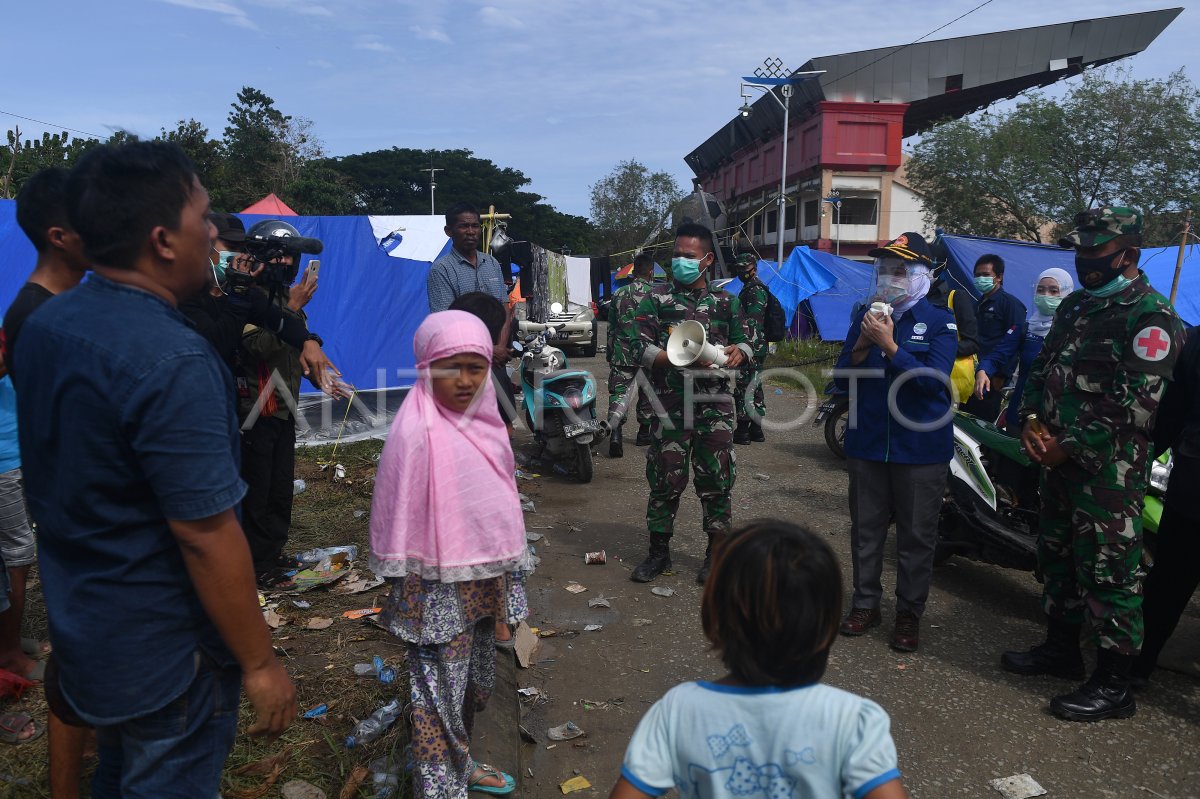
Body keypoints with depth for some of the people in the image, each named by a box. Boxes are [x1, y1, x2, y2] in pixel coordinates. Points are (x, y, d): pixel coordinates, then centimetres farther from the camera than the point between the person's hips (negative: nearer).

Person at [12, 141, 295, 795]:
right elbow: (205, 534, -28)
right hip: (164, 657, -8)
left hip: (77, 629, 8)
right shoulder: (173, 362, -29)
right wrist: (260, 664, -17)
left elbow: (55, 480, 10)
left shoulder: (43, 325, 0)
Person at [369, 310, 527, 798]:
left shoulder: (481, 419, 1)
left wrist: (504, 581, 15)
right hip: (440, 591, -8)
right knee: (440, 698, 3)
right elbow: (401, 520, -17)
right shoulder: (417, 432, -20)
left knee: (477, 685, 23)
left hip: (483, 581, 8)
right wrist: (408, 598, -13)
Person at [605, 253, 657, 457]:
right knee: (647, 394, 16)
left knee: (618, 394, -2)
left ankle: (615, 432, -22)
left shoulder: (619, 294, 5)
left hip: (621, 356, 1)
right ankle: (644, 432, 28)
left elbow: (611, 327, 11)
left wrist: (610, 354, 20)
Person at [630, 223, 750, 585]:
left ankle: (716, 552, 20)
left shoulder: (726, 303, 10)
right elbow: (642, 349, -4)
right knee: (665, 479, 4)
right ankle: (659, 551, 18)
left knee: (716, 480, 6)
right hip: (671, 403, -1)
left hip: (714, 405, 1)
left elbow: (745, 342, 17)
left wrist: (738, 351, -7)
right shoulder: (656, 300, 4)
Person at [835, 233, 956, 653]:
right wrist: (862, 344, -14)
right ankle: (865, 603, 26)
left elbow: (934, 380, -18)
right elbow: (843, 379, 3)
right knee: (865, 528, 12)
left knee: (916, 535, 6)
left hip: (920, 448, -4)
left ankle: (909, 613, 20)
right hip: (867, 444, 4)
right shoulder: (866, 316, 7)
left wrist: (889, 344, -23)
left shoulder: (939, 321, -5)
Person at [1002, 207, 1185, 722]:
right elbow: (1043, 369, 17)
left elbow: (1135, 407, -20)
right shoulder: (1076, 307, 15)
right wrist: (1032, 421, 0)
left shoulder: (1149, 316, -13)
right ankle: (1061, 649, 35)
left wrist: (1071, 448, -18)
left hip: (1109, 467, -9)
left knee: (1109, 572, -2)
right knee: (1057, 557, 18)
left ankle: (1114, 684, 9)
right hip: (1061, 460, 9)